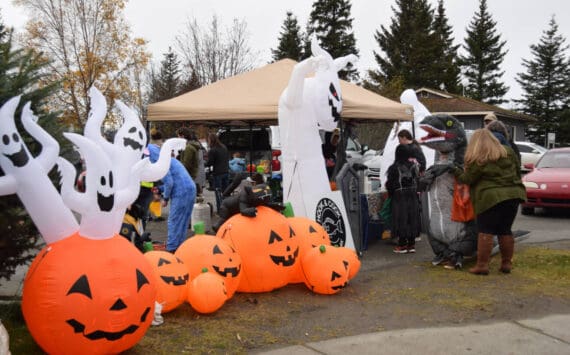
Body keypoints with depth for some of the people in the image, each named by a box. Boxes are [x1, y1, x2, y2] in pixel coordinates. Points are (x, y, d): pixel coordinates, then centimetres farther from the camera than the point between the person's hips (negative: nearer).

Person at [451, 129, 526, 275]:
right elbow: (517, 171, 16)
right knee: (505, 230, 14)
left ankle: (482, 265, -1)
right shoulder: (508, 152, 9)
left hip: (491, 198, -6)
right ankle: (507, 263, 18)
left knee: (485, 231, 0)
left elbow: (467, 179, -2)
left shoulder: (477, 160, -8)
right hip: (513, 195, 6)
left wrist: (457, 172, 15)